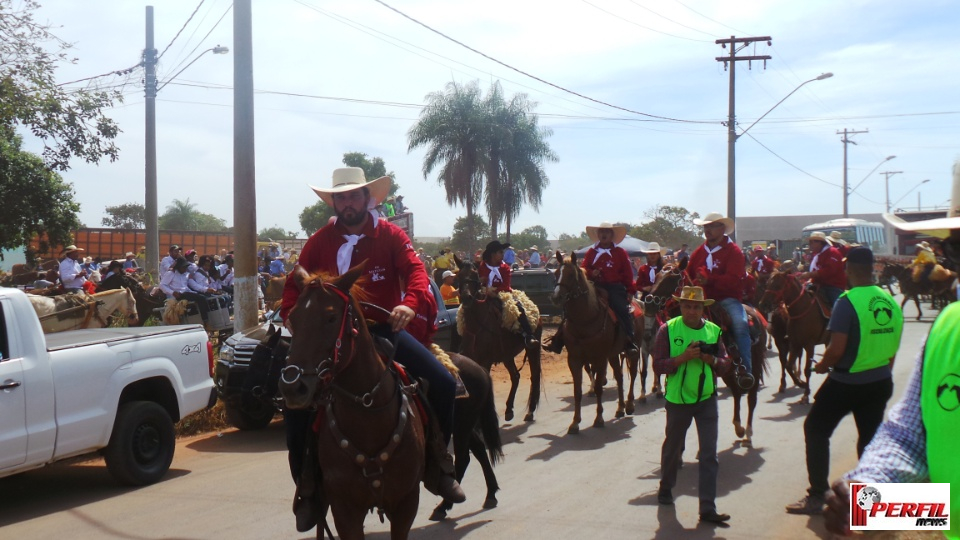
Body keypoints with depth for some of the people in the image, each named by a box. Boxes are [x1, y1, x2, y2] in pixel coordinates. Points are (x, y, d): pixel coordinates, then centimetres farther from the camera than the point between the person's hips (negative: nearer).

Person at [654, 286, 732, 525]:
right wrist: (684, 357, -24)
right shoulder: (668, 330, -8)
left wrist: (712, 360, -17)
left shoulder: (713, 330, 1)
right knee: (672, 448, 18)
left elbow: (725, 365, 5)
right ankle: (665, 488, 43)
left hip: (707, 399, 2)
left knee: (709, 454, -4)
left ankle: (708, 508, -2)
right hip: (677, 399, -1)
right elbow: (658, 365, -11)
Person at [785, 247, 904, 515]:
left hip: (847, 382, -6)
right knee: (870, 437, 17)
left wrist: (822, 366, -3)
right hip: (881, 382, 6)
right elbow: (893, 346, 11)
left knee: (815, 429, 9)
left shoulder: (847, 301, -18)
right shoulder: (891, 301, 1)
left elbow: (837, 349, -22)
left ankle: (817, 496, 9)